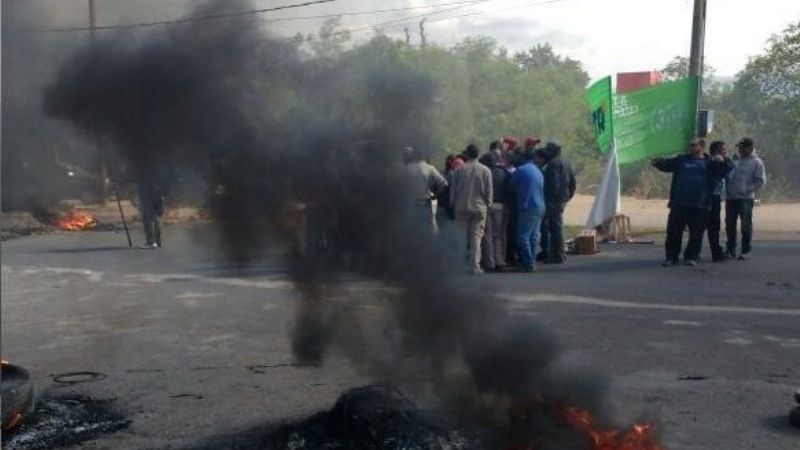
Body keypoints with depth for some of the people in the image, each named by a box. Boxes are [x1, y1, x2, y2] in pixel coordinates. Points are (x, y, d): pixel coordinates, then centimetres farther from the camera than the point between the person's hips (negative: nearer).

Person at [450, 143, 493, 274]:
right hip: (479, 207, -1)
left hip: (461, 208, 1)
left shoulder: (459, 170, -1)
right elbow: (489, 191, -2)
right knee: (476, 236, 1)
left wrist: (453, 205, 13)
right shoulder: (485, 170, -3)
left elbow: (453, 190, 3)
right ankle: (475, 266, -4)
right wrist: (488, 205, 11)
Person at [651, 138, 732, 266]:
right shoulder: (682, 159, 14)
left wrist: (722, 161, -18)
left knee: (696, 233, 4)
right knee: (673, 231, 3)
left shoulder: (709, 162, 10)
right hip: (679, 204, 1)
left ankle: (691, 257, 17)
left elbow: (725, 170, 4)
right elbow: (667, 164, 4)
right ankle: (671, 257, 13)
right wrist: (657, 162, -18)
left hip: (700, 206, -1)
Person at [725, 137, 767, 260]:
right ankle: (730, 249, 19)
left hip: (746, 199, -5)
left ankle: (745, 251, 7)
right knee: (730, 224, 8)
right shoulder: (734, 160, 12)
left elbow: (761, 181, -4)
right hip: (731, 197, 5)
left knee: (746, 225, -1)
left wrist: (747, 190, -12)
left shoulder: (756, 162, -1)